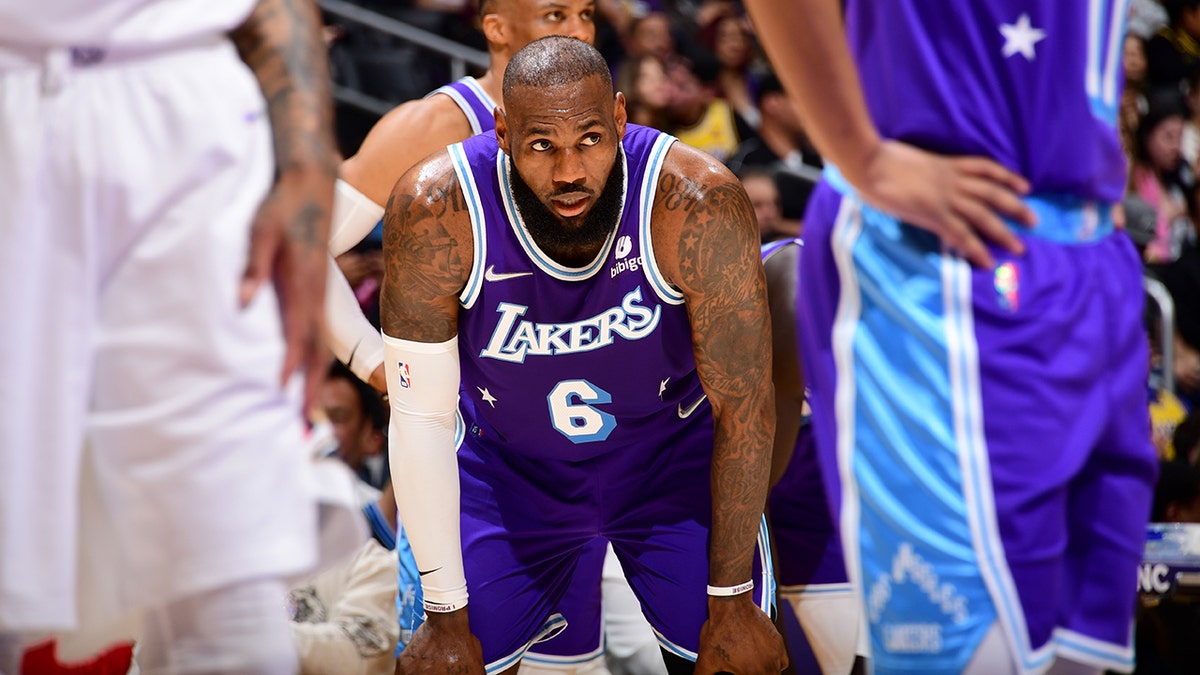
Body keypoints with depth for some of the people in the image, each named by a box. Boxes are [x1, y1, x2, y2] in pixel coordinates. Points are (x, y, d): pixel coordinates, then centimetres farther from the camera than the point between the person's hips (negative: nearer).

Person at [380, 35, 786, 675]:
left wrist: (731, 602, -17)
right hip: (506, 465, 0)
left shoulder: (699, 204, -30)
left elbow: (743, 407, -20)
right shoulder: (435, 210, -28)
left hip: (671, 455, 0)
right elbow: (420, 418, -19)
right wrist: (447, 616, -18)